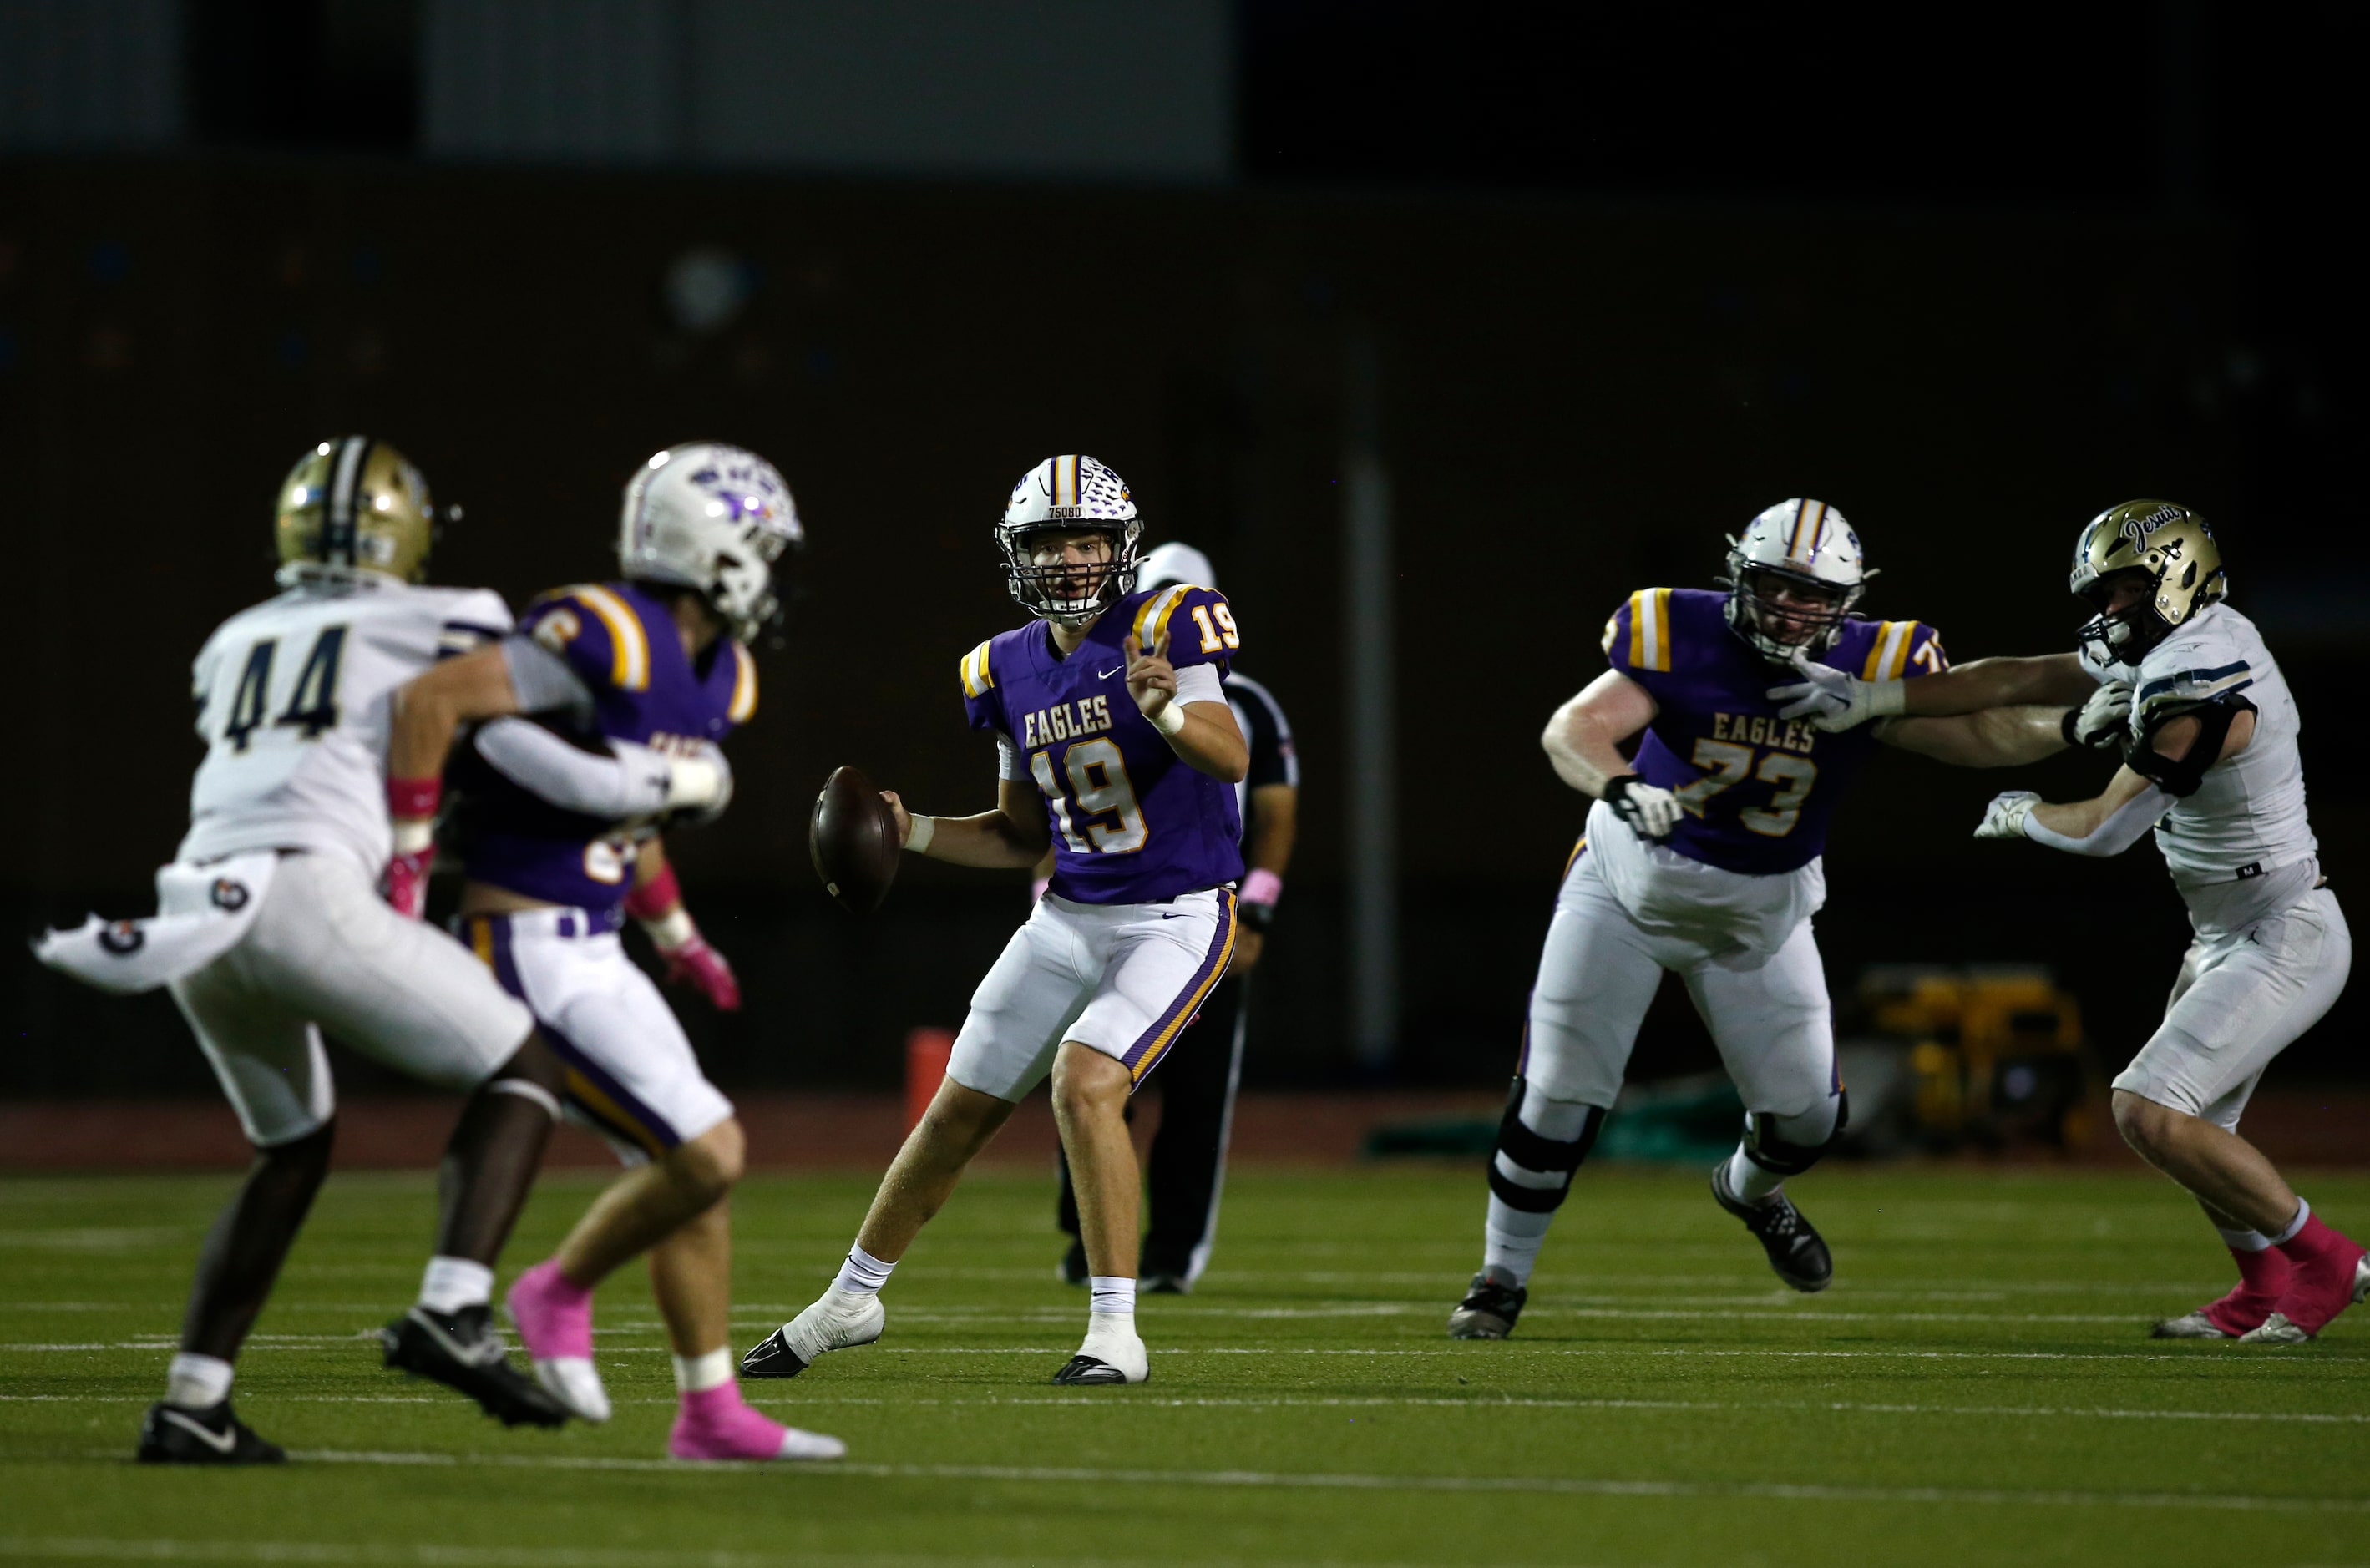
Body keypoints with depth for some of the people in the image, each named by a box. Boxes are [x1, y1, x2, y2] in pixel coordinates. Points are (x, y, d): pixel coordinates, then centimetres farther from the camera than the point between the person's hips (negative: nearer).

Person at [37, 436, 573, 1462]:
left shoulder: (233, 645, 27)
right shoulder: (438, 625, 14)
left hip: (199, 910, 6)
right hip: (309, 895, -6)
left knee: (293, 1150, 24)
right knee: (520, 1073, 9)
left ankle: (189, 1406, 17)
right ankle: (452, 1312, -11)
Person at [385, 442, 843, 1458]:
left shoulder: (719, 679, 10)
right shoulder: (607, 638, -20)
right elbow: (430, 700, -23)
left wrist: (681, 941, 25)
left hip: (588, 952, 10)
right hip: (526, 951, -10)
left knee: (691, 1171, 11)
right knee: (705, 1155, -12)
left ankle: (713, 1413, 19)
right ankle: (560, 1295, 9)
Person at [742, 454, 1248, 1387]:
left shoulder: (1162, 629, -12)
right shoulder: (1013, 671, 7)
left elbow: (1232, 760, -26)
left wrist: (1167, 710, -44)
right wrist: (911, 832, 1)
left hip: (1175, 921, -6)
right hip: (1069, 917, 6)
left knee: (1085, 1084, -26)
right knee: (961, 1109, 11)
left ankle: (1115, 1332, -19)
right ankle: (851, 1301, 29)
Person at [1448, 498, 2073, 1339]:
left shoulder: (1866, 667, -18)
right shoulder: (1681, 637, -23)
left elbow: (1983, 735, -19)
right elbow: (1572, 728, -32)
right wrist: (1621, 789, -51)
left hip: (1762, 908, 2)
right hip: (1633, 882, -2)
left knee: (1807, 1113, 4)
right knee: (1558, 1089, -7)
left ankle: (1750, 1186, 41)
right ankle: (1502, 1277, 12)